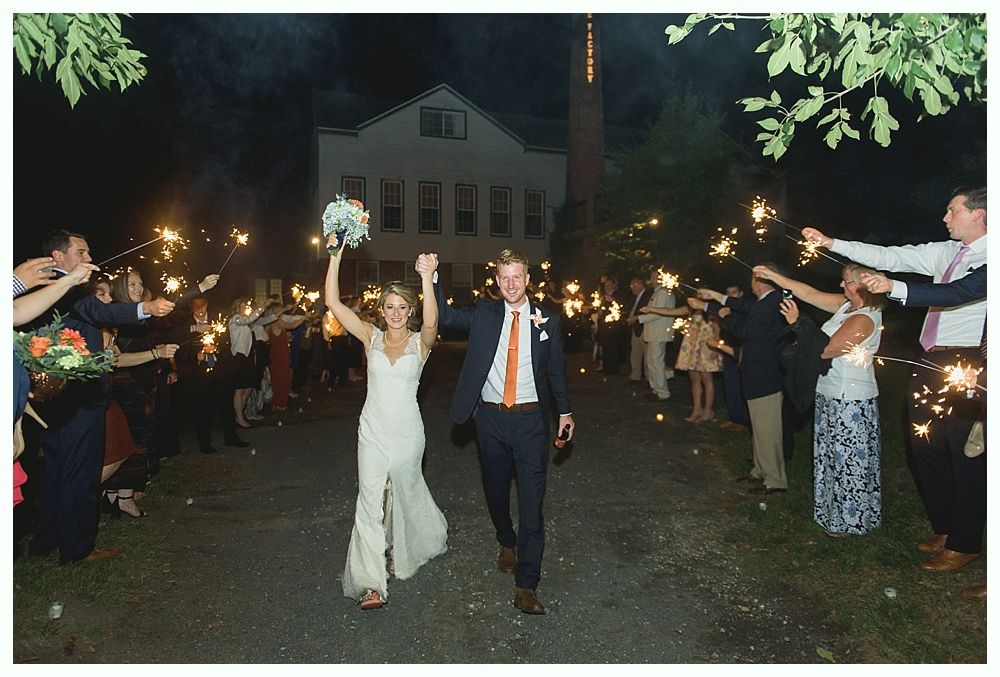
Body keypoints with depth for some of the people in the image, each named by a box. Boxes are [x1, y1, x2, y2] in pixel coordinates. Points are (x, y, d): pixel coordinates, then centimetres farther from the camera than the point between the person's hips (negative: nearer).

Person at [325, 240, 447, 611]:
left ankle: (429, 537, 48)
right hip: (373, 429, 1)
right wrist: (336, 256, -18)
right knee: (371, 501, -4)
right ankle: (370, 583, 0)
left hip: (407, 430, -1)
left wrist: (427, 279, -44)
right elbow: (333, 303, -9)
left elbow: (431, 322, -30)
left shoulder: (420, 342, -5)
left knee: (406, 490, 18)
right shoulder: (371, 337, 0)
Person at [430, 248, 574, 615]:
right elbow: (446, 316, -9)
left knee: (531, 499, -5)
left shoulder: (546, 320, 1)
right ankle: (507, 542, 45)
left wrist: (565, 411, 13)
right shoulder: (483, 313, 3)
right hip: (490, 418, 2)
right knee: (495, 489, 17)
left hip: (530, 420, -2)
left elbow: (556, 369, 9)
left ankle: (526, 585, 1)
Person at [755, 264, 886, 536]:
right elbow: (809, 294, 8)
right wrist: (772, 275, 5)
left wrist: (796, 323, -15)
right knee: (834, 457, 19)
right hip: (832, 394, 10)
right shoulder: (847, 305, 5)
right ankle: (835, 511, 33)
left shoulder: (863, 319, -21)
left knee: (847, 461, 3)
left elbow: (823, 350, -21)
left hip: (850, 400, -10)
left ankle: (848, 520, 18)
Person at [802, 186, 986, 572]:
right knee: (926, 448, 15)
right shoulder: (946, 252, 13)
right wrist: (831, 243, 7)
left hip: (965, 365, -8)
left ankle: (964, 544, 17)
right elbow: (890, 257, 11)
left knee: (966, 455, 2)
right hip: (931, 362, 8)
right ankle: (944, 529, 31)